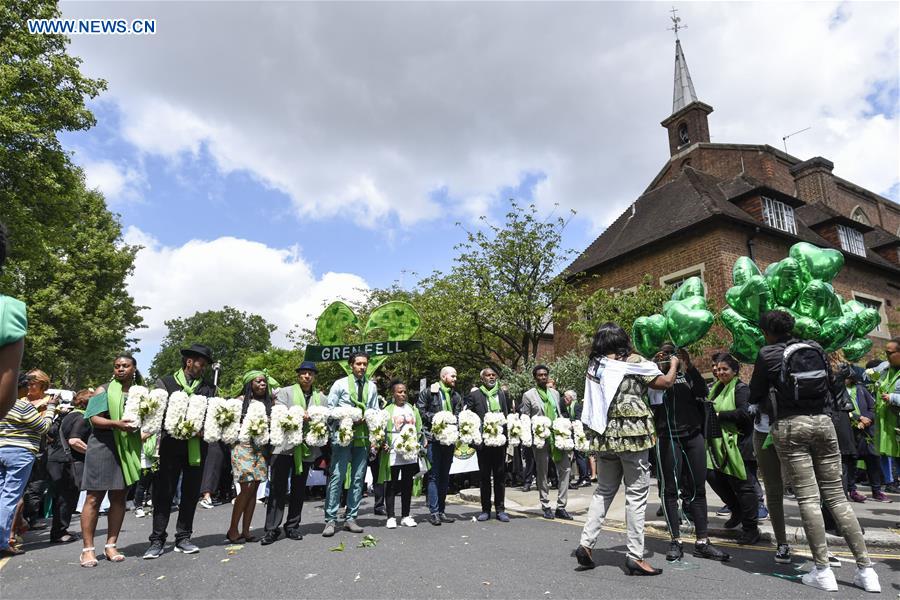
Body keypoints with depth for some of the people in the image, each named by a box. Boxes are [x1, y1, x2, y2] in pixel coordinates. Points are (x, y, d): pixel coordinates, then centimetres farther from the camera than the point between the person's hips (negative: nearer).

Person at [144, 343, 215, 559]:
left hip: (197, 447, 3)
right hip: (171, 446, -2)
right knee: (164, 493, 1)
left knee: (191, 493, 8)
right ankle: (157, 540, 12)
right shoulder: (165, 383, 6)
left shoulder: (209, 388, 12)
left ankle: (183, 538, 19)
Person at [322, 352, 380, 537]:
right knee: (337, 477, -6)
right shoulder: (340, 384, 1)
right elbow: (330, 408, -2)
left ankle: (350, 518, 17)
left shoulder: (372, 387, 11)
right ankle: (330, 520, 2)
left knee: (358, 479, 7)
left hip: (363, 437, 4)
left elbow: (376, 411, 14)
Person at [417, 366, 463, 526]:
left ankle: (441, 511, 18)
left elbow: (459, 415, 11)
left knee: (445, 476, 10)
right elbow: (420, 410, -3)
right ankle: (433, 512, 1)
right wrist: (434, 417, -12)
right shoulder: (428, 392, 1)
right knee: (434, 475, -4)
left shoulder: (456, 396, 14)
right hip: (433, 439, -5)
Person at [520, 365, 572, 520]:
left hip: (558, 436, 4)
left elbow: (559, 414, 20)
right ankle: (546, 507, 15)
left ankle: (561, 507, 7)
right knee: (542, 473, 3)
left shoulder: (555, 393, 16)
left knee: (565, 468, -2)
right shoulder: (528, 395, 1)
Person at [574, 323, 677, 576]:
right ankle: (635, 556, 8)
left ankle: (586, 543, 13)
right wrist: (673, 363, 16)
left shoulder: (594, 366, 9)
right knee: (636, 495, 3)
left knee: (603, 491, 16)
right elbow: (666, 382, -4)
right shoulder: (633, 362, -6)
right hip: (633, 436, -5)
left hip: (605, 436, 5)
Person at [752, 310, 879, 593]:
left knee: (808, 497, -2)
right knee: (836, 495, 9)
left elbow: (755, 395, 3)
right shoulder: (816, 349, 9)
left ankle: (822, 571, 1)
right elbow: (829, 384, 19)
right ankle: (865, 569, 11)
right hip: (823, 422, 5)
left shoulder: (768, 354, -5)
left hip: (790, 426, -5)